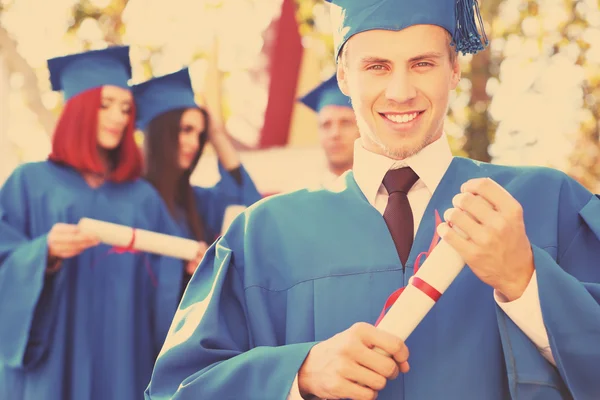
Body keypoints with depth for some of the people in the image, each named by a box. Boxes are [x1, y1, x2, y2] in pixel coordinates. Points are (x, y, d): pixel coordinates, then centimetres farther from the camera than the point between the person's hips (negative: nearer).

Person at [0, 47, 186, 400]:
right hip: (51, 364, -2)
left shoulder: (143, 198, 10)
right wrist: (45, 252, -24)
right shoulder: (31, 183, 2)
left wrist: (191, 266, -14)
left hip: (123, 365, 3)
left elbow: (166, 287, 6)